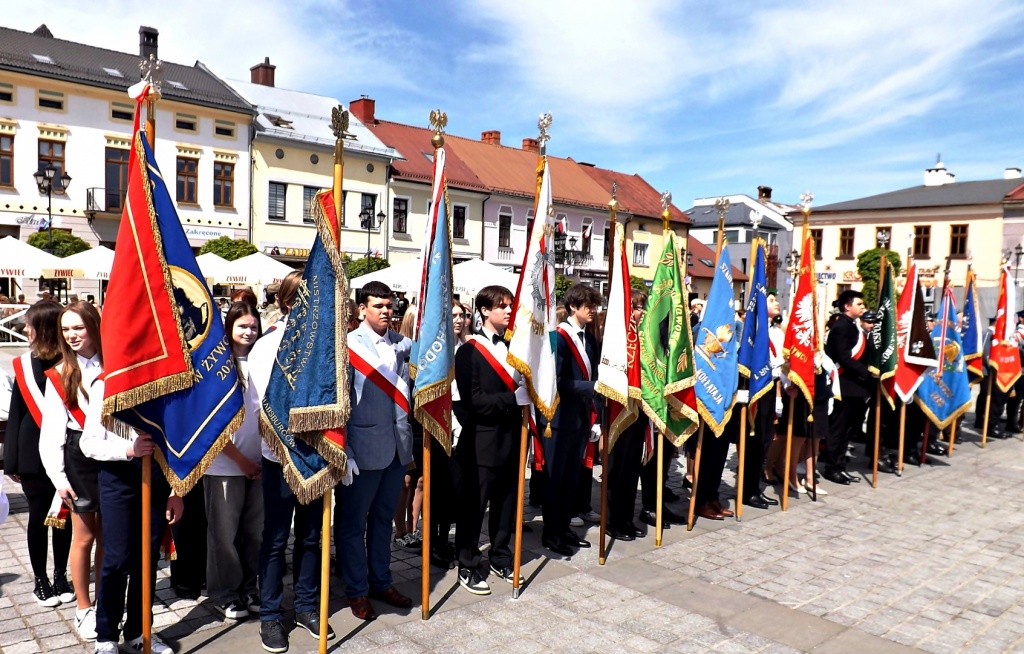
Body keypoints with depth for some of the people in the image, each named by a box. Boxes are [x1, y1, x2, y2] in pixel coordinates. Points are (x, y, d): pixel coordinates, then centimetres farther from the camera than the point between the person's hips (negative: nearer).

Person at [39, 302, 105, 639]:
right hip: (80, 458, -1)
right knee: (84, 536, 6)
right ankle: (84, 608, 21)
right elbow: (52, 431, -2)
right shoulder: (58, 376, 0)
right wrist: (59, 476, -8)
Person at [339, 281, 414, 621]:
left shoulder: (402, 343, 5)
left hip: (398, 445, 5)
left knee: (383, 518, 18)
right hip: (365, 447, -5)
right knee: (355, 521, 10)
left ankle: (381, 581, 33)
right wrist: (343, 451, -12)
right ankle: (357, 591, 25)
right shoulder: (350, 344, -8)